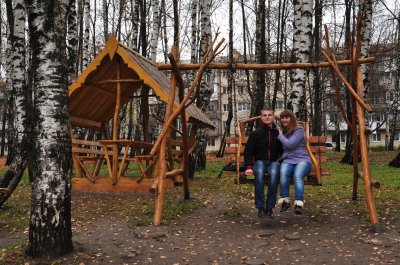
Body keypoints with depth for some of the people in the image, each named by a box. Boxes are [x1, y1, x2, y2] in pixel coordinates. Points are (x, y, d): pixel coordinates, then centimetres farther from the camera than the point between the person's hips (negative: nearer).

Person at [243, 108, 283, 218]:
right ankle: (260, 207, -26)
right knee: (259, 173, -36)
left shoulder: (278, 133, 5)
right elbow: (248, 151, 0)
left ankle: (270, 207, -24)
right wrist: (249, 167, -12)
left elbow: (283, 151, 14)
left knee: (274, 173, -35)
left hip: (274, 161, 1)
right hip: (259, 160, -1)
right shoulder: (256, 133, 0)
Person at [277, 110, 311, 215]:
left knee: (297, 175, -36)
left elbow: (290, 144, -11)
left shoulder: (299, 129, 1)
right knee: (283, 173, -33)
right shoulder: (281, 131, 20)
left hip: (302, 159, -3)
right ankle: (285, 200, -27)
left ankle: (299, 203, -43)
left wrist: (280, 135, 1)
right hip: (287, 160, 3)